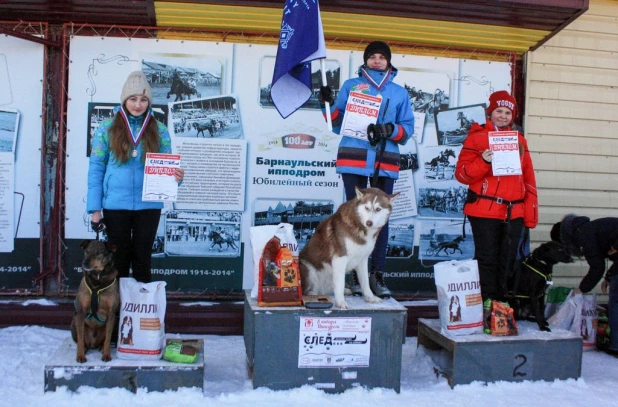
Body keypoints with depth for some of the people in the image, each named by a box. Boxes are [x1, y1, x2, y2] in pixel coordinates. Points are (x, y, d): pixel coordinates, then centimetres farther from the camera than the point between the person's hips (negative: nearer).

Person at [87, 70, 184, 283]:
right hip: (115, 206, -1)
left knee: (142, 259, 12)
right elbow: (96, 169, 0)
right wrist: (95, 208, -5)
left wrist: (176, 176, -19)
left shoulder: (159, 130, 3)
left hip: (149, 206, 1)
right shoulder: (107, 128, 0)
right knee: (119, 259, 11)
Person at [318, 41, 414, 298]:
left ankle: (377, 275, 8)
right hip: (353, 160, -1)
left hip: (385, 163, 1)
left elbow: (408, 129, 10)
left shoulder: (399, 92, 15)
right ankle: (356, 274, 6)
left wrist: (390, 130, -10)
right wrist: (328, 105, -5)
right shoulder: (351, 86, 13)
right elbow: (338, 124, 12)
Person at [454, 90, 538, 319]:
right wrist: (484, 161, -21)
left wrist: (531, 212, 10)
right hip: (485, 211, -4)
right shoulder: (477, 137, 3)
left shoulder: (519, 140, 16)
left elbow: (529, 178, 16)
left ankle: (502, 303, 17)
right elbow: (462, 174, -4)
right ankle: (486, 305, 3)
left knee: (508, 260, 8)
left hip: (514, 212, 5)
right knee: (487, 259, -3)